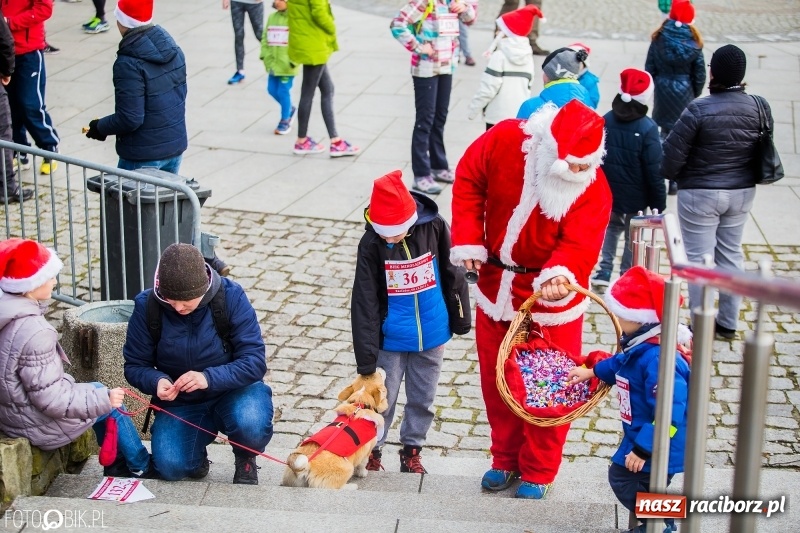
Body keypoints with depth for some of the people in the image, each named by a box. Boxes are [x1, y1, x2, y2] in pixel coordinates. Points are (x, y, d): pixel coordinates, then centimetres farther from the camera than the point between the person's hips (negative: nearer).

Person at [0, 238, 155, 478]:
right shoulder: (33, 332, -31)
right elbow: (52, 400, -27)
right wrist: (104, 399, -18)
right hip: (38, 424, -8)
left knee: (97, 392, 24)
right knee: (111, 405, 13)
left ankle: (115, 463, 35)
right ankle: (141, 466, 31)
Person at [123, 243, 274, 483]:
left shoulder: (231, 297, -17)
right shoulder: (146, 307, -13)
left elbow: (254, 361, -19)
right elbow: (135, 366, -3)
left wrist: (209, 378, -35)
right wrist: (156, 381, -26)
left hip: (233, 391, -1)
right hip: (179, 403, 2)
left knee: (251, 425, -35)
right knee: (170, 466, -24)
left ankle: (245, 460, 4)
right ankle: (197, 455, 16)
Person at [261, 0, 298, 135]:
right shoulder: (272, 17, 8)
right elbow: (265, 38, 13)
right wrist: (265, 56, 4)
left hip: (287, 64, -7)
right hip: (273, 63, 7)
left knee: (283, 91, -2)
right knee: (272, 90, 10)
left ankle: (285, 121, 13)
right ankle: (289, 109, 34)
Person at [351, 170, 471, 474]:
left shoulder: (433, 228, -14)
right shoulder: (371, 244, -16)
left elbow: (452, 273, 1)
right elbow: (364, 303, -13)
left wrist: (460, 317, 8)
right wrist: (366, 358, -13)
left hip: (432, 336, 2)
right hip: (390, 340, -2)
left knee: (423, 399, 15)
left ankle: (412, 449, 32)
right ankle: (371, 450, 25)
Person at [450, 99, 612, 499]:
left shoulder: (593, 188, -20)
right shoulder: (505, 140, -17)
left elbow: (579, 244, -29)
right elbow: (469, 180, -2)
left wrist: (561, 275, -51)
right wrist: (467, 240, -9)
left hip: (551, 299, -3)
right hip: (496, 287, 3)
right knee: (495, 380, 16)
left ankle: (537, 473, 24)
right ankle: (505, 459, 36)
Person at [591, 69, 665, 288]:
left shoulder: (605, 121, -5)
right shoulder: (647, 129, -19)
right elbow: (654, 172, -17)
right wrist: (659, 204, -7)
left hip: (607, 195, 4)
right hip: (637, 200, -4)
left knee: (610, 229, 24)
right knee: (634, 240, 10)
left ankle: (604, 271, 20)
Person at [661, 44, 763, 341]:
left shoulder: (699, 109, -21)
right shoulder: (760, 108, -5)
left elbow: (673, 152, -15)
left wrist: (670, 174, 5)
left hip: (700, 194, -5)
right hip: (742, 193, 6)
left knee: (699, 258, 5)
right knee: (731, 253, 17)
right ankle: (728, 323, 25)